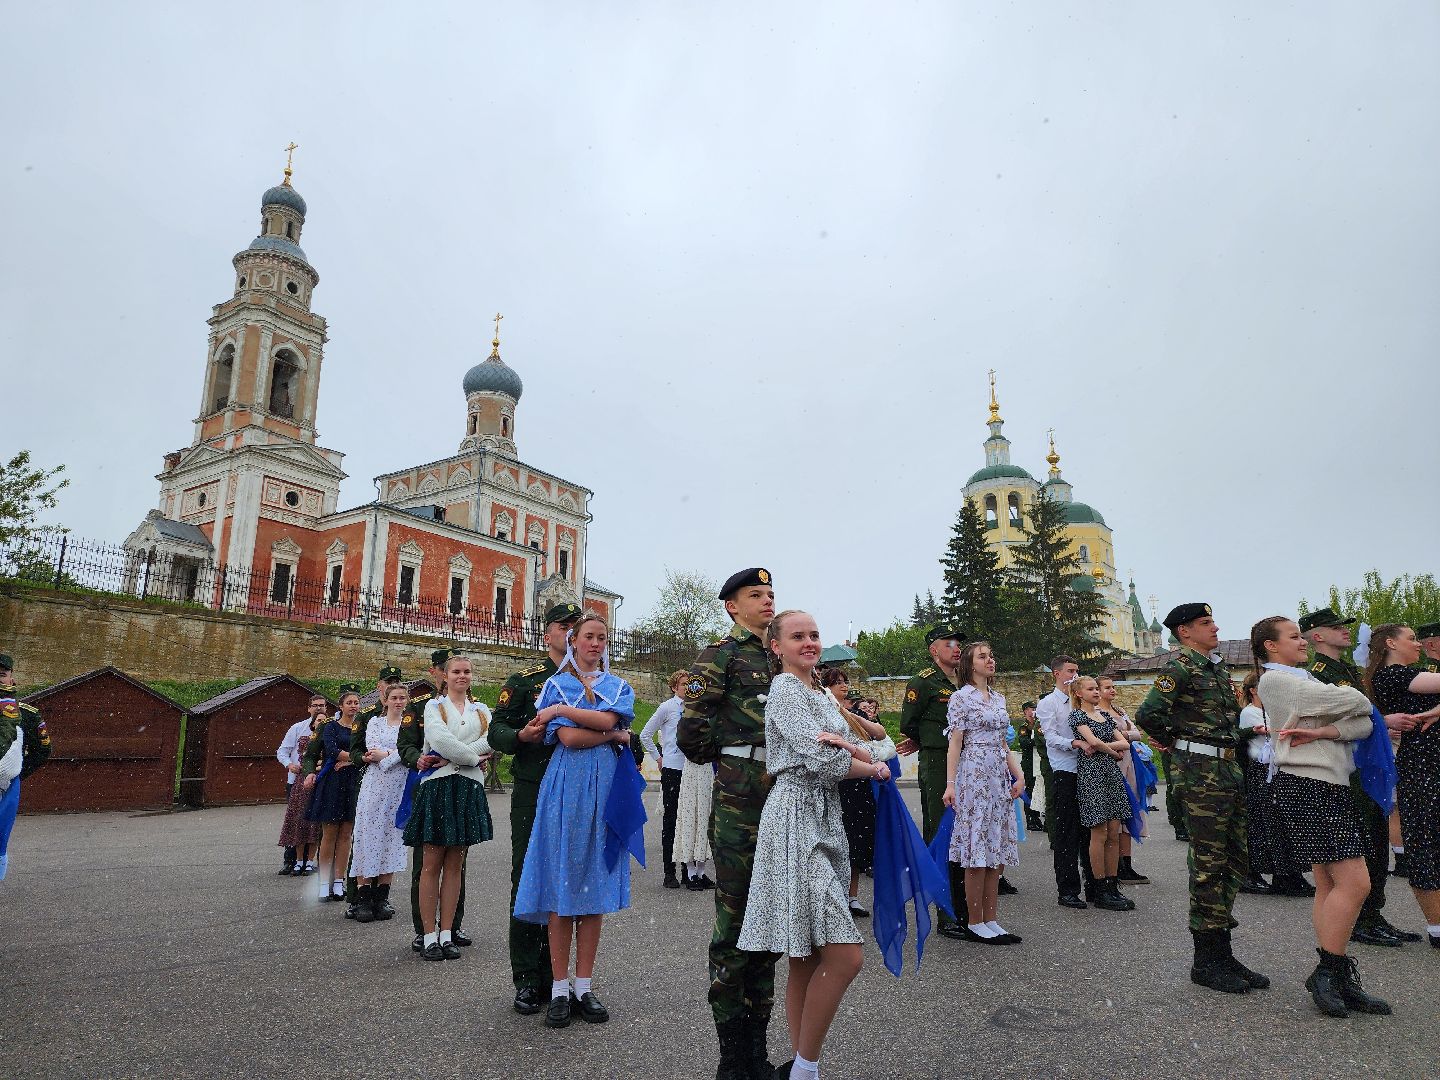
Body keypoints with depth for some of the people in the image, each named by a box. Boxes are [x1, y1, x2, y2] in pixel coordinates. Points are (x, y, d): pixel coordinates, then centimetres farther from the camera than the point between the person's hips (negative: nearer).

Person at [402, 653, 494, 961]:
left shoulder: (481, 711, 14)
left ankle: (447, 934, 12)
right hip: (438, 786, -3)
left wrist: (445, 758, -11)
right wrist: (473, 758, -9)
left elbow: (491, 742, -4)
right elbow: (439, 738, -12)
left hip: (468, 789, 3)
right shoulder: (433, 705, 7)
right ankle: (430, 936, 6)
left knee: (455, 864, 6)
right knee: (432, 863, 0)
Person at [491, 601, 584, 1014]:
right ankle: (527, 980, 15)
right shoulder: (524, 680, 2)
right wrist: (522, 736, -20)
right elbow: (496, 732, 1)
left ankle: (555, 974, 23)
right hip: (533, 794, -2)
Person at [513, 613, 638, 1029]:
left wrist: (560, 710, -7)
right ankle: (559, 989, 9)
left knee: (595, 886, 4)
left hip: (605, 790, 2)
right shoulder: (556, 685, 7)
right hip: (566, 788, -2)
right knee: (562, 885, -1)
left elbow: (607, 719, -8)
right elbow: (568, 737, -8)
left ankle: (583, 986, 13)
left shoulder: (619, 687, 14)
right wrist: (615, 736, -5)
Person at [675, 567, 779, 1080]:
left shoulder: (778, 657, 16)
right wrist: (731, 759, 4)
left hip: (782, 797, 7)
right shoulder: (719, 655, -4)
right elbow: (691, 735, -9)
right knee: (734, 924, 1)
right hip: (739, 801, -7)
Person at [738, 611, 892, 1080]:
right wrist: (873, 769, 1)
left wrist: (853, 749, -11)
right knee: (845, 955, -11)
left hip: (824, 821, 9)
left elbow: (877, 752, 11)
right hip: (796, 818, -8)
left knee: (807, 958, 11)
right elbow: (822, 762, -16)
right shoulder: (785, 690, -7)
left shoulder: (821, 694, 18)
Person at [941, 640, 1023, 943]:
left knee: (997, 850, 7)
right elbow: (955, 743, -9)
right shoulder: (961, 697, -5)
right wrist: (950, 784, -15)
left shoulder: (998, 698, 16)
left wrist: (1018, 774, 9)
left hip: (1000, 776, 7)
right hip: (974, 775, -7)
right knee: (978, 850, -4)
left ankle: (990, 920, 15)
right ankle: (975, 923, 4)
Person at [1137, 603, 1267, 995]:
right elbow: (1148, 714, -21)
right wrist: (1177, 742, -6)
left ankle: (1222, 952, 23)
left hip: (1231, 770, 9)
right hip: (1201, 772, -9)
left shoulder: (1218, 666, 17)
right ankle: (1205, 962, 7)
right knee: (1208, 864, -3)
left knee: (1234, 861, 12)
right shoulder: (1180, 666, -11)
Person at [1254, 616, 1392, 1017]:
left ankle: (1333, 980, 13)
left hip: (1332, 785, 9)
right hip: (1306, 785, -9)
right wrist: (1361, 701, 12)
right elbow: (1351, 702, -11)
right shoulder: (1275, 680, -7)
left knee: (1330, 884, 8)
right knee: (1354, 881, -12)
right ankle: (1329, 973, -1)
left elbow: (1364, 724, 5)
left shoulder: (1304, 680, 20)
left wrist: (1320, 732, -13)